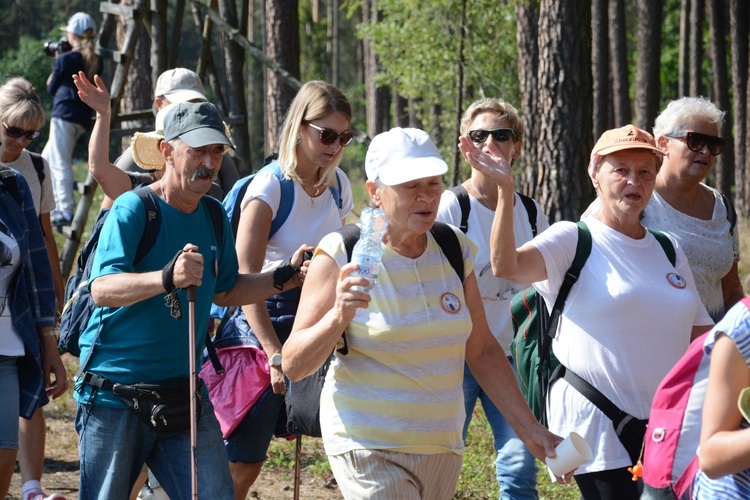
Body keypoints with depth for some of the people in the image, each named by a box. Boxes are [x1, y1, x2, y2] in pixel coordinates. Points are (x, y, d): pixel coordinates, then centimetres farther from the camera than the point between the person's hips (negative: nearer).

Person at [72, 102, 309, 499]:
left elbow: (223, 291, 22)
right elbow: (101, 289, -28)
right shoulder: (133, 209, -13)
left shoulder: (214, 216, 9)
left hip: (184, 391, 6)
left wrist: (285, 278, 8)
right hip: (115, 390, -6)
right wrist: (167, 278, -44)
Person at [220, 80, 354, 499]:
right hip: (265, 321, -6)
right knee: (242, 462, -6)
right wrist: (275, 354, -29)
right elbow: (245, 277, -21)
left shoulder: (338, 185, 5)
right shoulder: (270, 186, -15)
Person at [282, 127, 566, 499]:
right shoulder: (342, 256, -9)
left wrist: (530, 429, 9)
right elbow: (293, 366, -11)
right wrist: (339, 317, -28)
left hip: (442, 446, 5)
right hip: (369, 448, -5)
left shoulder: (455, 250, 5)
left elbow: (481, 350, 13)